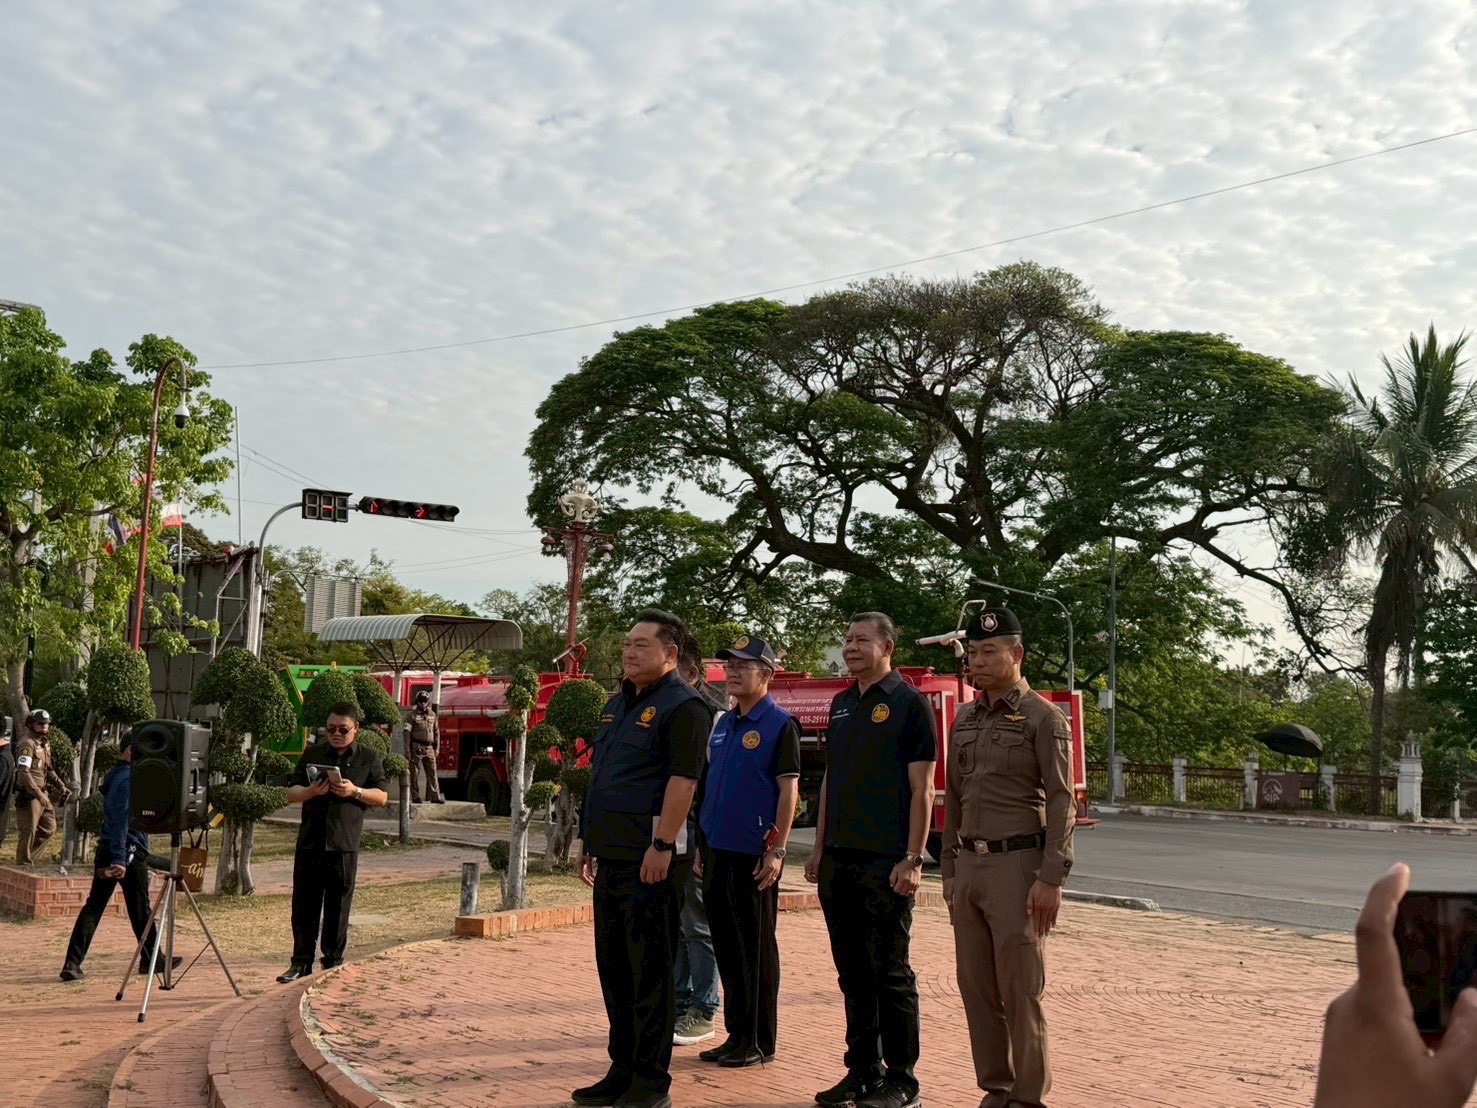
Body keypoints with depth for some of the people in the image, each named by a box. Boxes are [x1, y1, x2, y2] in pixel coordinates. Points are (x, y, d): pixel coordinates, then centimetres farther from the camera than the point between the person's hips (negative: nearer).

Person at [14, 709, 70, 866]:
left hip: (42, 793, 9)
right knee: (28, 832, -3)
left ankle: (28, 858, 23)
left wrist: (62, 787, 11)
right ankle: (24, 864, 7)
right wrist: (38, 794, -27)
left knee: (49, 828, 12)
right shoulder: (27, 744, -15)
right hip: (29, 795, -9)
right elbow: (24, 772, -23)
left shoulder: (44, 743, 15)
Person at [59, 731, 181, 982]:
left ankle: (72, 963, -3)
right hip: (130, 852, -8)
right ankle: (151, 959, 19)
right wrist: (120, 859, -26)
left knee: (93, 906, 4)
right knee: (140, 908, 6)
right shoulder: (129, 779, -16)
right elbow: (121, 821, -23)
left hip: (105, 850, 8)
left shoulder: (113, 775, 14)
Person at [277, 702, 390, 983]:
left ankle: (334, 962, 14)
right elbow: (291, 793, 10)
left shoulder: (369, 758, 9)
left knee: (338, 908, 4)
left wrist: (355, 791, -12)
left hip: (344, 846, -1)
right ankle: (301, 962, 10)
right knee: (304, 905, 3)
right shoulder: (311, 755, 13)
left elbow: (382, 797, 5)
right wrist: (311, 791, -11)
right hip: (309, 842, 2)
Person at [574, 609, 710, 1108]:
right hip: (612, 856, 9)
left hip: (648, 858, -9)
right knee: (613, 965, 14)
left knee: (650, 970, -2)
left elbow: (683, 779, -18)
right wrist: (589, 840, 19)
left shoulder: (682, 705, -11)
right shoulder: (618, 703, 17)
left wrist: (661, 847, -23)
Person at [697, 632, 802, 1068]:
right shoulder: (724, 723, 14)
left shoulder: (779, 724, -8)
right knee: (727, 946, 12)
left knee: (756, 949, 1)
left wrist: (777, 851, -18)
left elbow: (788, 790, -13)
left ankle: (759, 1042, 9)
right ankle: (736, 1035, 22)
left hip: (754, 854, -7)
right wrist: (703, 845, 16)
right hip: (718, 850, 7)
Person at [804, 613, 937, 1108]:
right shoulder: (842, 704, 14)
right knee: (853, 973, 12)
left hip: (886, 863, -7)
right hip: (840, 861, 7)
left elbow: (922, 788, -10)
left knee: (890, 973, 1)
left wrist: (913, 859, -15)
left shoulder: (909, 703, -6)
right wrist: (820, 849, 14)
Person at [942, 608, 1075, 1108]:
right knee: (975, 984, 10)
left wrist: (1051, 879, -17)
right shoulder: (964, 720, 14)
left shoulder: (1043, 718, -6)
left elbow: (1061, 803, -11)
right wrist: (949, 870, 15)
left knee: (1020, 987, -2)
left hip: (1016, 864, -7)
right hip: (969, 864, 7)